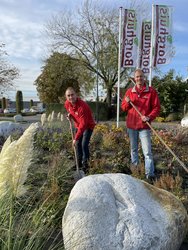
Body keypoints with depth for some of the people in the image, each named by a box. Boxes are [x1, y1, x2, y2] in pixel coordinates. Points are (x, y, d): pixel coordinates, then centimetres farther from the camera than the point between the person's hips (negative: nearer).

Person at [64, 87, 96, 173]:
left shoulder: (82, 106, -35)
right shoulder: (67, 104, -12)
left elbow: (83, 124, -34)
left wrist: (76, 138, -34)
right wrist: (70, 115, -8)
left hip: (88, 126, -7)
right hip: (78, 125, 7)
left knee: (84, 144, -14)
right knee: (77, 144, 9)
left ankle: (85, 166, -1)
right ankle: (79, 164, 23)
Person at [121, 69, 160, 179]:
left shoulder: (151, 91, 0)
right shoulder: (129, 91, 8)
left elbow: (157, 108, -2)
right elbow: (123, 107, 11)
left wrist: (149, 117, -18)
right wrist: (127, 102, -11)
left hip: (144, 126, -3)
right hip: (131, 125, 4)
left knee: (147, 151, -6)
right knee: (133, 149, 14)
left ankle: (150, 173, -2)